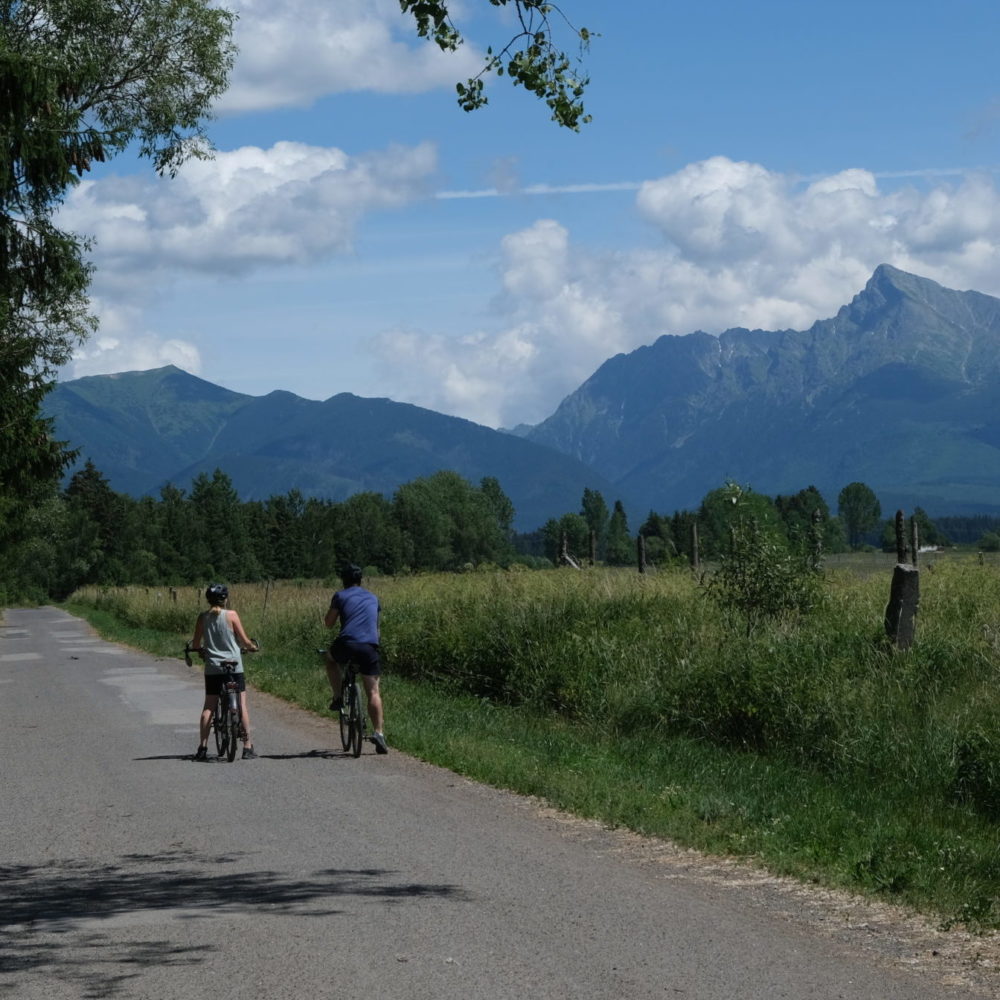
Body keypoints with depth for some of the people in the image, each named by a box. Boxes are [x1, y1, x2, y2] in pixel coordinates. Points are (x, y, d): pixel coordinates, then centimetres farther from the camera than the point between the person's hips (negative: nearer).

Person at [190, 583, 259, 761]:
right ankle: (248, 747, 1)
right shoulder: (231, 615, -6)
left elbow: (195, 644, 5)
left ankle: (203, 747, 1)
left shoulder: (203, 617, 1)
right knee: (242, 706, 3)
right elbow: (245, 641, -4)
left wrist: (201, 651, 26)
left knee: (208, 707, 8)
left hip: (212, 667, 2)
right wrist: (252, 647, 17)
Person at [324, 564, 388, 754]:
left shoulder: (340, 596, 10)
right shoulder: (372, 598, 23)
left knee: (330, 657, 33)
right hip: (370, 647, 2)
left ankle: (338, 698, 22)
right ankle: (378, 732, -7)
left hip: (347, 644, -2)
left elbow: (329, 623, 10)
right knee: (373, 692, 6)